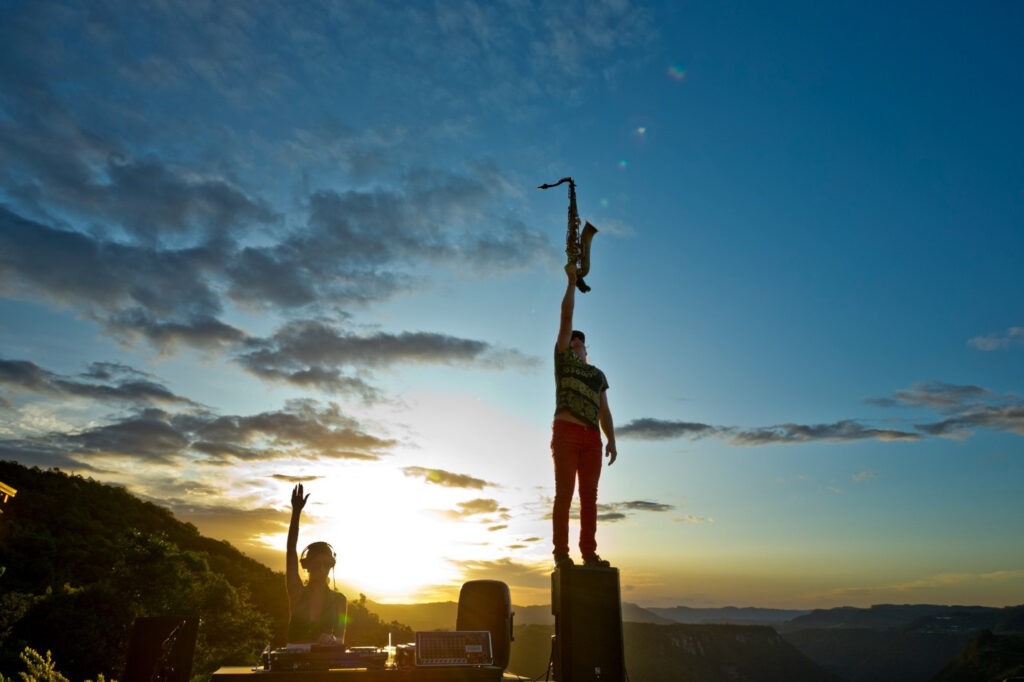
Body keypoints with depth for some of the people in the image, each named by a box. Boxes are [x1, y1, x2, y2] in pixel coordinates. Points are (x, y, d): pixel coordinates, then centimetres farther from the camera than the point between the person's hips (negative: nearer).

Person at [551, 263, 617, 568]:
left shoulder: (598, 375, 25)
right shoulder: (563, 358, 14)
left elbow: (604, 411, 17)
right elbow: (566, 315, 8)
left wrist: (611, 440, 3)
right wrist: (572, 281, 10)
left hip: (592, 438, 4)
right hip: (566, 433, -4)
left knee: (589, 495, -1)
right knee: (564, 493, -9)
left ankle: (589, 553, 0)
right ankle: (561, 553, -8)